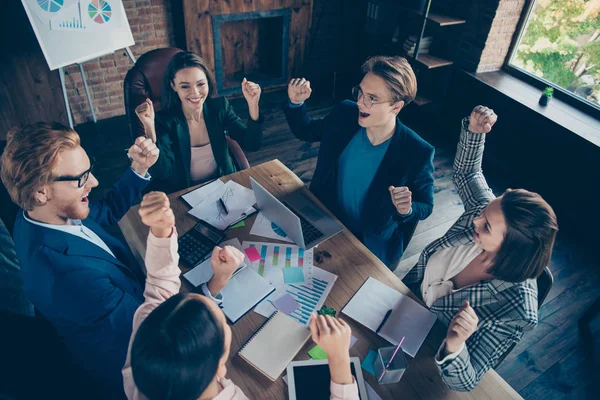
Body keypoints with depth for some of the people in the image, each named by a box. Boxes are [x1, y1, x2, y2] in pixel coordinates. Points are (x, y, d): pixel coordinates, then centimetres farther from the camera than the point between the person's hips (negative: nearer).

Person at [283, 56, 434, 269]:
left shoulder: (417, 153, -22)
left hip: (371, 243, -3)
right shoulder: (344, 115, -13)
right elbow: (306, 131, 7)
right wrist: (296, 103, -12)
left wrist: (407, 210, -31)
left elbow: (425, 207, -8)